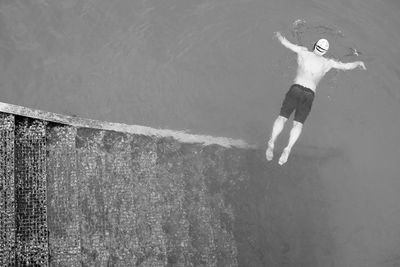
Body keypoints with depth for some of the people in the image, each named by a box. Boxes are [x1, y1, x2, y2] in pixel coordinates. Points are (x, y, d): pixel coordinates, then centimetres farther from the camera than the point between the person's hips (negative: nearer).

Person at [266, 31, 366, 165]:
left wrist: (279, 35, 39)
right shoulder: (328, 63, 13)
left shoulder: (303, 52, 9)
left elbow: (285, 42, 16)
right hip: (309, 95, 1)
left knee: (282, 118, -4)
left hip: (296, 89, -1)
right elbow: (347, 66, 24)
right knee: (298, 124, -4)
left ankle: (271, 142, -26)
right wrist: (359, 63, 44)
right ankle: (288, 148, -27)